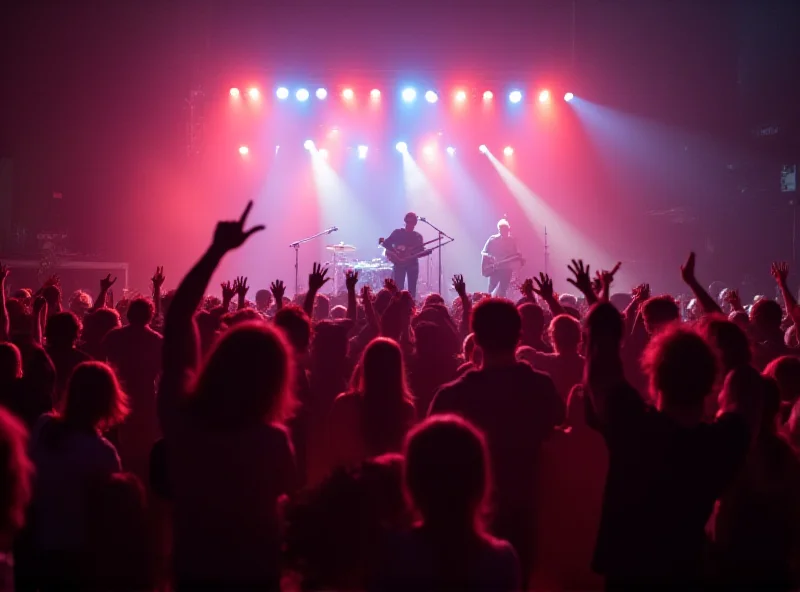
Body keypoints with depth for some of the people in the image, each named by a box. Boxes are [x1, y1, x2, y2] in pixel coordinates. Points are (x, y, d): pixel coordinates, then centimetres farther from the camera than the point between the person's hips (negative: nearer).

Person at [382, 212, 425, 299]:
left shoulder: (418, 236, 10)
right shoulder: (397, 233, 2)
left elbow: (421, 251, 6)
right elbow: (386, 243, -3)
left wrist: (426, 252, -16)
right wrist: (395, 252, -14)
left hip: (413, 264, 3)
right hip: (399, 263, -3)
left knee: (412, 288, 1)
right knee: (398, 287, -8)